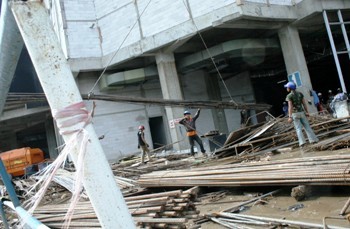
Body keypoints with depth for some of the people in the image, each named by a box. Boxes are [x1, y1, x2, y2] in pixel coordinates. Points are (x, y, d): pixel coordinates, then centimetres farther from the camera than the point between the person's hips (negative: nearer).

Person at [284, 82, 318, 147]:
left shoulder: (289, 96, -11)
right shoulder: (300, 93, 4)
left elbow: (290, 106, -18)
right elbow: (304, 103, 4)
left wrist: (290, 117, -19)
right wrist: (307, 112, 11)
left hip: (294, 114, -4)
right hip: (301, 112, 4)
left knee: (298, 129, -1)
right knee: (307, 126, 11)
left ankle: (302, 142, -10)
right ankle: (313, 139, 11)